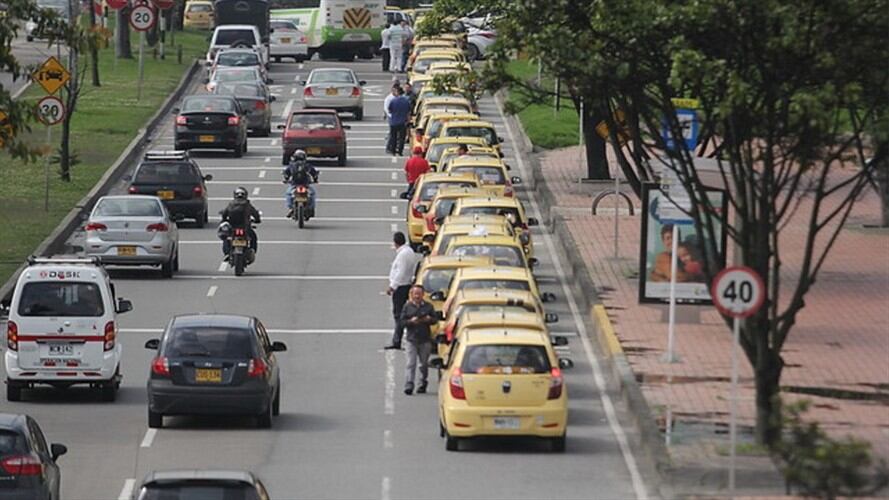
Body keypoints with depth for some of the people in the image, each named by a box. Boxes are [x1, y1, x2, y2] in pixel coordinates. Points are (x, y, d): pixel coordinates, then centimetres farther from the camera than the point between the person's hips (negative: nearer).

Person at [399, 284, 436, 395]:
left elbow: (434, 319, 10)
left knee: (424, 364, 10)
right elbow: (402, 321, 3)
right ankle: (408, 386, -15)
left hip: (425, 340, 1)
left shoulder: (428, 306, 7)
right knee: (410, 364, -10)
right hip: (411, 340, -1)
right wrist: (411, 321, -16)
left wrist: (429, 319, -12)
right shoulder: (407, 307, 5)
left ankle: (423, 384, 24)